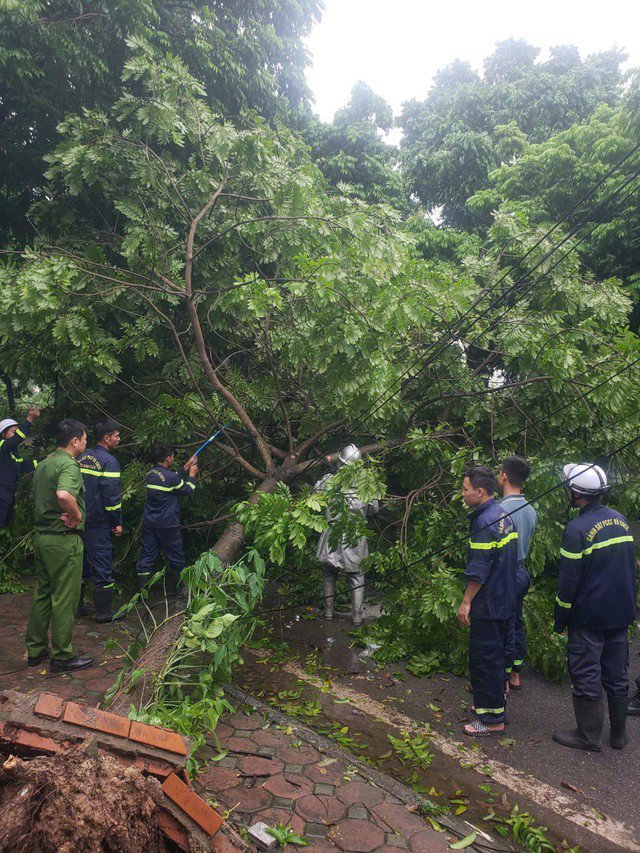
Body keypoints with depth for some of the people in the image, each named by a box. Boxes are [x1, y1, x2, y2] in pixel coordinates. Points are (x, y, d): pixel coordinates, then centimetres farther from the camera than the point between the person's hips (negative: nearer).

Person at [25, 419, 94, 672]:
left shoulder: (43, 465, 12)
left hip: (41, 536, 9)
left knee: (42, 594, 18)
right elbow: (64, 495, -37)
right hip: (64, 539, -9)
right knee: (64, 599, 1)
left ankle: (36, 650, 28)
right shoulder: (69, 464, -17)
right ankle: (62, 656, 10)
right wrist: (77, 516, -20)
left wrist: (67, 514, 8)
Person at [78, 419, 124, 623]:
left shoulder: (82, 458, 11)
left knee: (81, 563, 17)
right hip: (98, 523, -8)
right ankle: (104, 612, 5)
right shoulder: (108, 461, -14)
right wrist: (117, 522, -9)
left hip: (79, 520, 8)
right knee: (103, 567, 0)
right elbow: (112, 495, -18)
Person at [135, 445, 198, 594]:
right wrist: (191, 475, 12)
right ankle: (173, 589, 16)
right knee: (176, 558, 9)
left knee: (147, 556, 9)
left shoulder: (151, 473, 6)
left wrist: (186, 468, 23)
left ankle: (141, 591, 9)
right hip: (167, 524, -7)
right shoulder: (170, 476, -18)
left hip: (149, 523, 7)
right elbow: (187, 490, -3)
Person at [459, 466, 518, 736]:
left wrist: (466, 602, -15)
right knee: (496, 655, 21)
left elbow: (479, 570, -23)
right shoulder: (504, 516, 8)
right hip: (505, 601, 10)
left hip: (487, 605, -10)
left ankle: (491, 719, 11)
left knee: (483, 660, 1)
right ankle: (495, 702, 35)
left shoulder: (485, 522, -22)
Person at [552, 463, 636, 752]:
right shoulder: (621, 520, 3)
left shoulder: (577, 529, -20)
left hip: (589, 617, -7)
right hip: (621, 614, 7)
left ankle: (589, 736, 16)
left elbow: (568, 581, -17)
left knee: (586, 677, 5)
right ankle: (619, 734, 29)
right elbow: (630, 567, 13)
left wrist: (560, 621, -7)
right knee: (617, 675, 17)